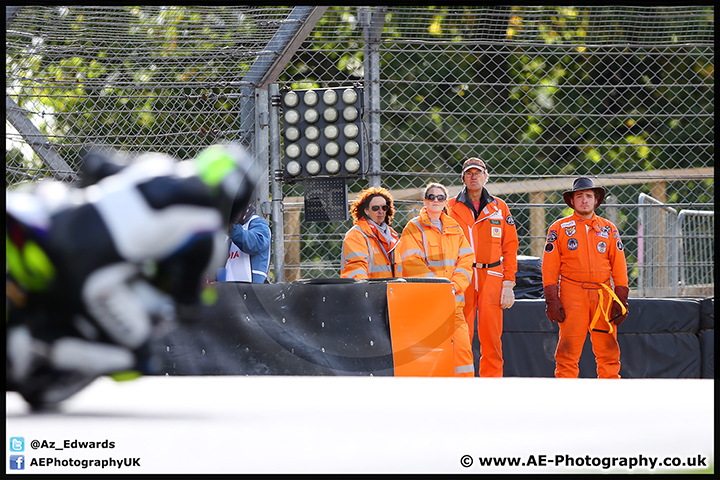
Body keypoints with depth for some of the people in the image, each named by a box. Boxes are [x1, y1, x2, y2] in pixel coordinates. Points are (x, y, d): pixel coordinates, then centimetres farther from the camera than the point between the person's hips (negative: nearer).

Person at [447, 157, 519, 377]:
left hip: (492, 277, 1)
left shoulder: (499, 207, 12)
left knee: (491, 335, -2)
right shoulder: (451, 208, 8)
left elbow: (510, 247, 10)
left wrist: (509, 283, 2)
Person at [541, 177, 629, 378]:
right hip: (572, 295, -2)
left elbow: (619, 267, 13)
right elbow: (550, 267, 3)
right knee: (568, 350, -8)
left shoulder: (609, 229, 14)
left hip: (603, 295, 2)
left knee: (608, 351, 1)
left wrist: (621, 300, 5)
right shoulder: (559, 229, 7)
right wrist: (551, 300, -6)